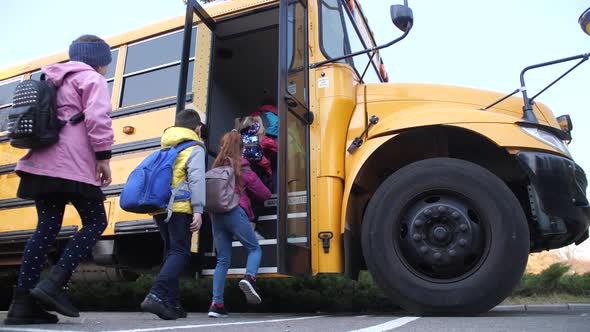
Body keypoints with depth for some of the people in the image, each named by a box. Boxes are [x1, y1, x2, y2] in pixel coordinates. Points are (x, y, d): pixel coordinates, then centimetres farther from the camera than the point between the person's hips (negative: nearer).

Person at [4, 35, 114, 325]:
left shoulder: (54, 80, 27)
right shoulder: (91, 79, 2)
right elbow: (97, 117, -16)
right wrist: (103, 155, -14)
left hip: (43, 162, 8)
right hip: (73, 165, -8)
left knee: (47, 228, 6)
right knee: (95, 222, 0)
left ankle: (22, 304, 3)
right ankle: (53, 284, -13)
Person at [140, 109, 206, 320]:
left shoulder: (165, 148, 22)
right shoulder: (194, 149, 1)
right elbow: (196, 180, -12)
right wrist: (198, 210, -16)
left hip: (159, 207, 7)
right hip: (180, 208, -7)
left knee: (171, 253, 14)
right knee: (180, 253, -5)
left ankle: (172, 303, 13)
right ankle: (156, 295, -23)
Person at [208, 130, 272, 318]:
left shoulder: (216, 168, 15)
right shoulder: (242, 168, 4)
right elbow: (264, 194, 9)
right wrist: (249, 192, 29)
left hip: (216, 214, 5)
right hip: (235, 213, -4)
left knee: (223, 260, 9)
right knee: (254, 249, 9)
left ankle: (216, 304, 4)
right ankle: (249, 278, -20)